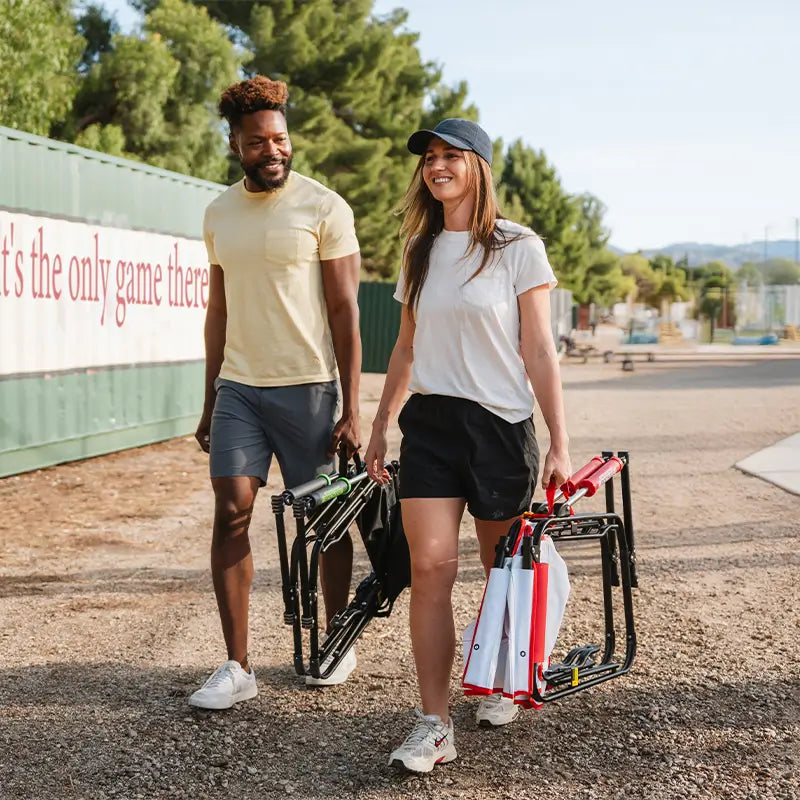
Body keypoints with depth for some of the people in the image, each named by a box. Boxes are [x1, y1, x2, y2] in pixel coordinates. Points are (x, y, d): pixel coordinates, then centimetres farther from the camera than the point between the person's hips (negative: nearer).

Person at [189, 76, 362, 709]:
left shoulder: (324, 208, -6)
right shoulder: (219, 213, 10)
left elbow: (345, 312, -7)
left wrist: (351, 410, -11)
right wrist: (209, 402, 15)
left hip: (307, 386, -4)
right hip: (237, 387, 4)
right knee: (230, 513, -6)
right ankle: (237, 667, -1)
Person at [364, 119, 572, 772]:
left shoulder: (518, 247, -2)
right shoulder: (420, 252, 11)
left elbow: (539, 350, -5)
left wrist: (560, 443, -9)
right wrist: (380, 425, 16)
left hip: (501, 424, -3)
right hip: (430, 424, 3)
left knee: (505, 571, 9)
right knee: (430, 567, -9)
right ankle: (434, 725, -5)